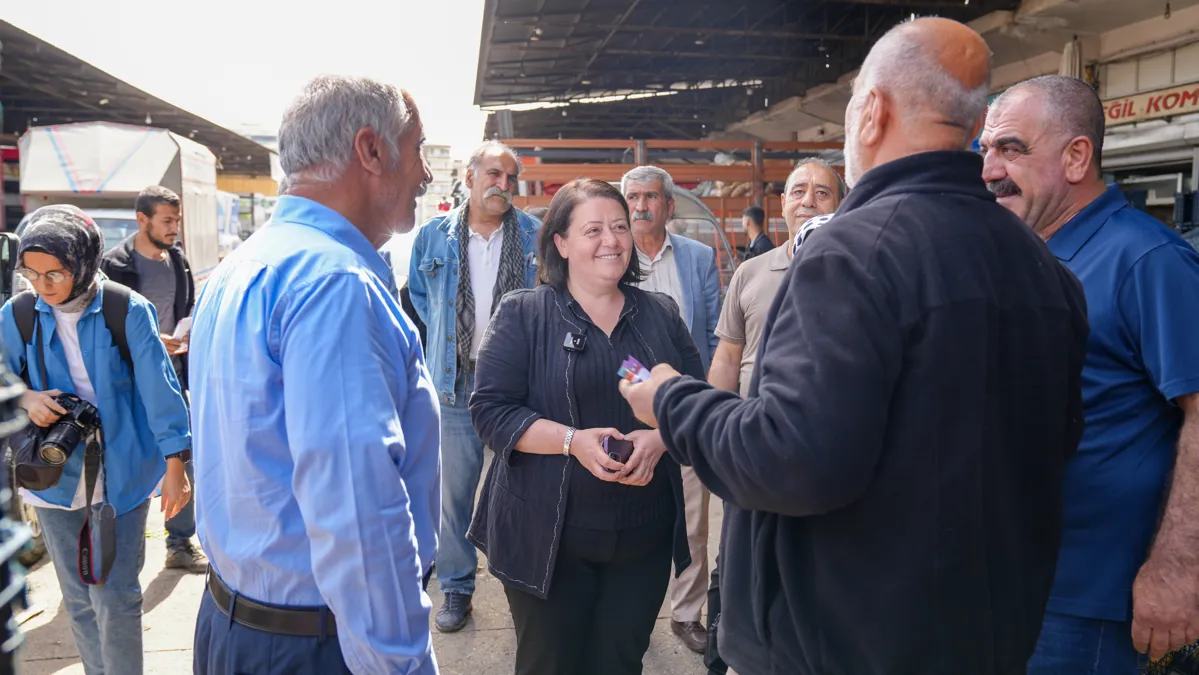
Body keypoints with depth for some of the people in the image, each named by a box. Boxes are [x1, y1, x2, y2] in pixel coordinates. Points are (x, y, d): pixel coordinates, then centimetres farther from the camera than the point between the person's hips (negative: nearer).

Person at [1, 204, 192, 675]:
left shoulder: (127, 311, -12)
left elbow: (159, 388, -10)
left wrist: (174, 465, -9)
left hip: (121, 475, -3)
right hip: (55, 476, 3)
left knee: (115, 598, -1)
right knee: (78, 600, 14)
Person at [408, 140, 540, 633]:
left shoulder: (536, 237, -1)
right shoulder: (434, 236, 4)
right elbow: (418, 293, 20)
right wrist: (446, 338, 13)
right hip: (456, 381, 1)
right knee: (455, 488, 7)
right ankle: (456, 587, 22)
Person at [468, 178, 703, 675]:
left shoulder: (661, 313, 7)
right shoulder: (522, 313, -4)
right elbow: (490, 410, -9)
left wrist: (660, 437, -13)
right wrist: (572, 440, -22)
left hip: (644, 537, 3)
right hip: (546, 536, -3)